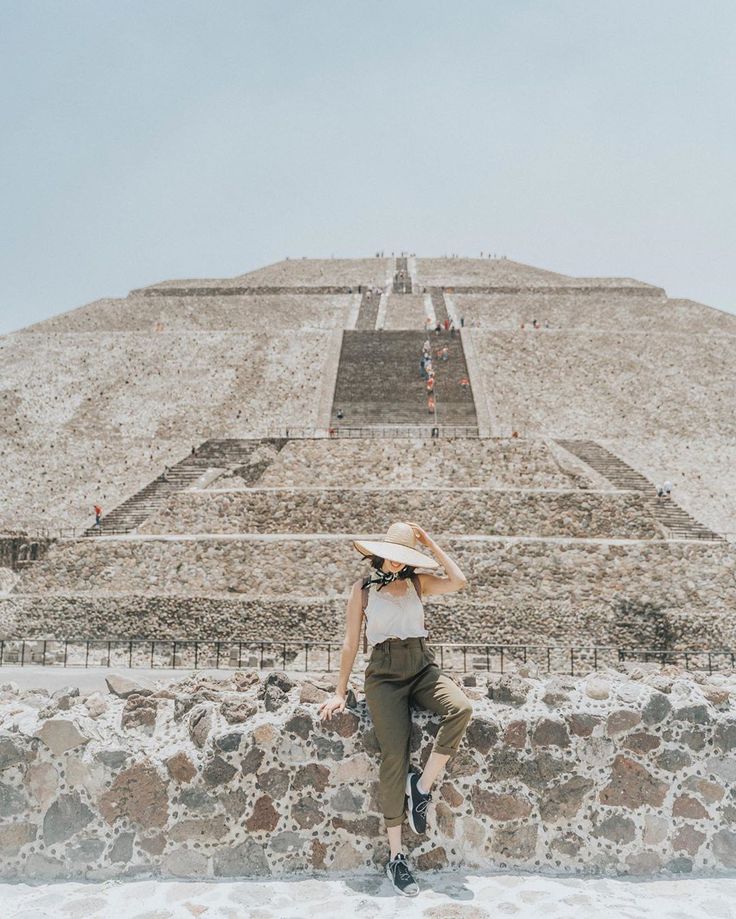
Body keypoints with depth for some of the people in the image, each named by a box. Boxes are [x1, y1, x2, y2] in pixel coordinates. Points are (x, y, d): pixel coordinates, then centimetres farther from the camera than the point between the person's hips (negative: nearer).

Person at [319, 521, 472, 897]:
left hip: (422, 665, 3)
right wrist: (340, 693, 5)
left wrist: (430, 543, 1)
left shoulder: (417, 583, 11)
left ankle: (422, 785, -13)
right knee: (394, 756, -13)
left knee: (461, 709, -29)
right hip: (384, 672, -3)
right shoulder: (364, 588, 6)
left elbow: (458, 581, -6)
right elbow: (351, 641, 7)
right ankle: (396, 856, -5)